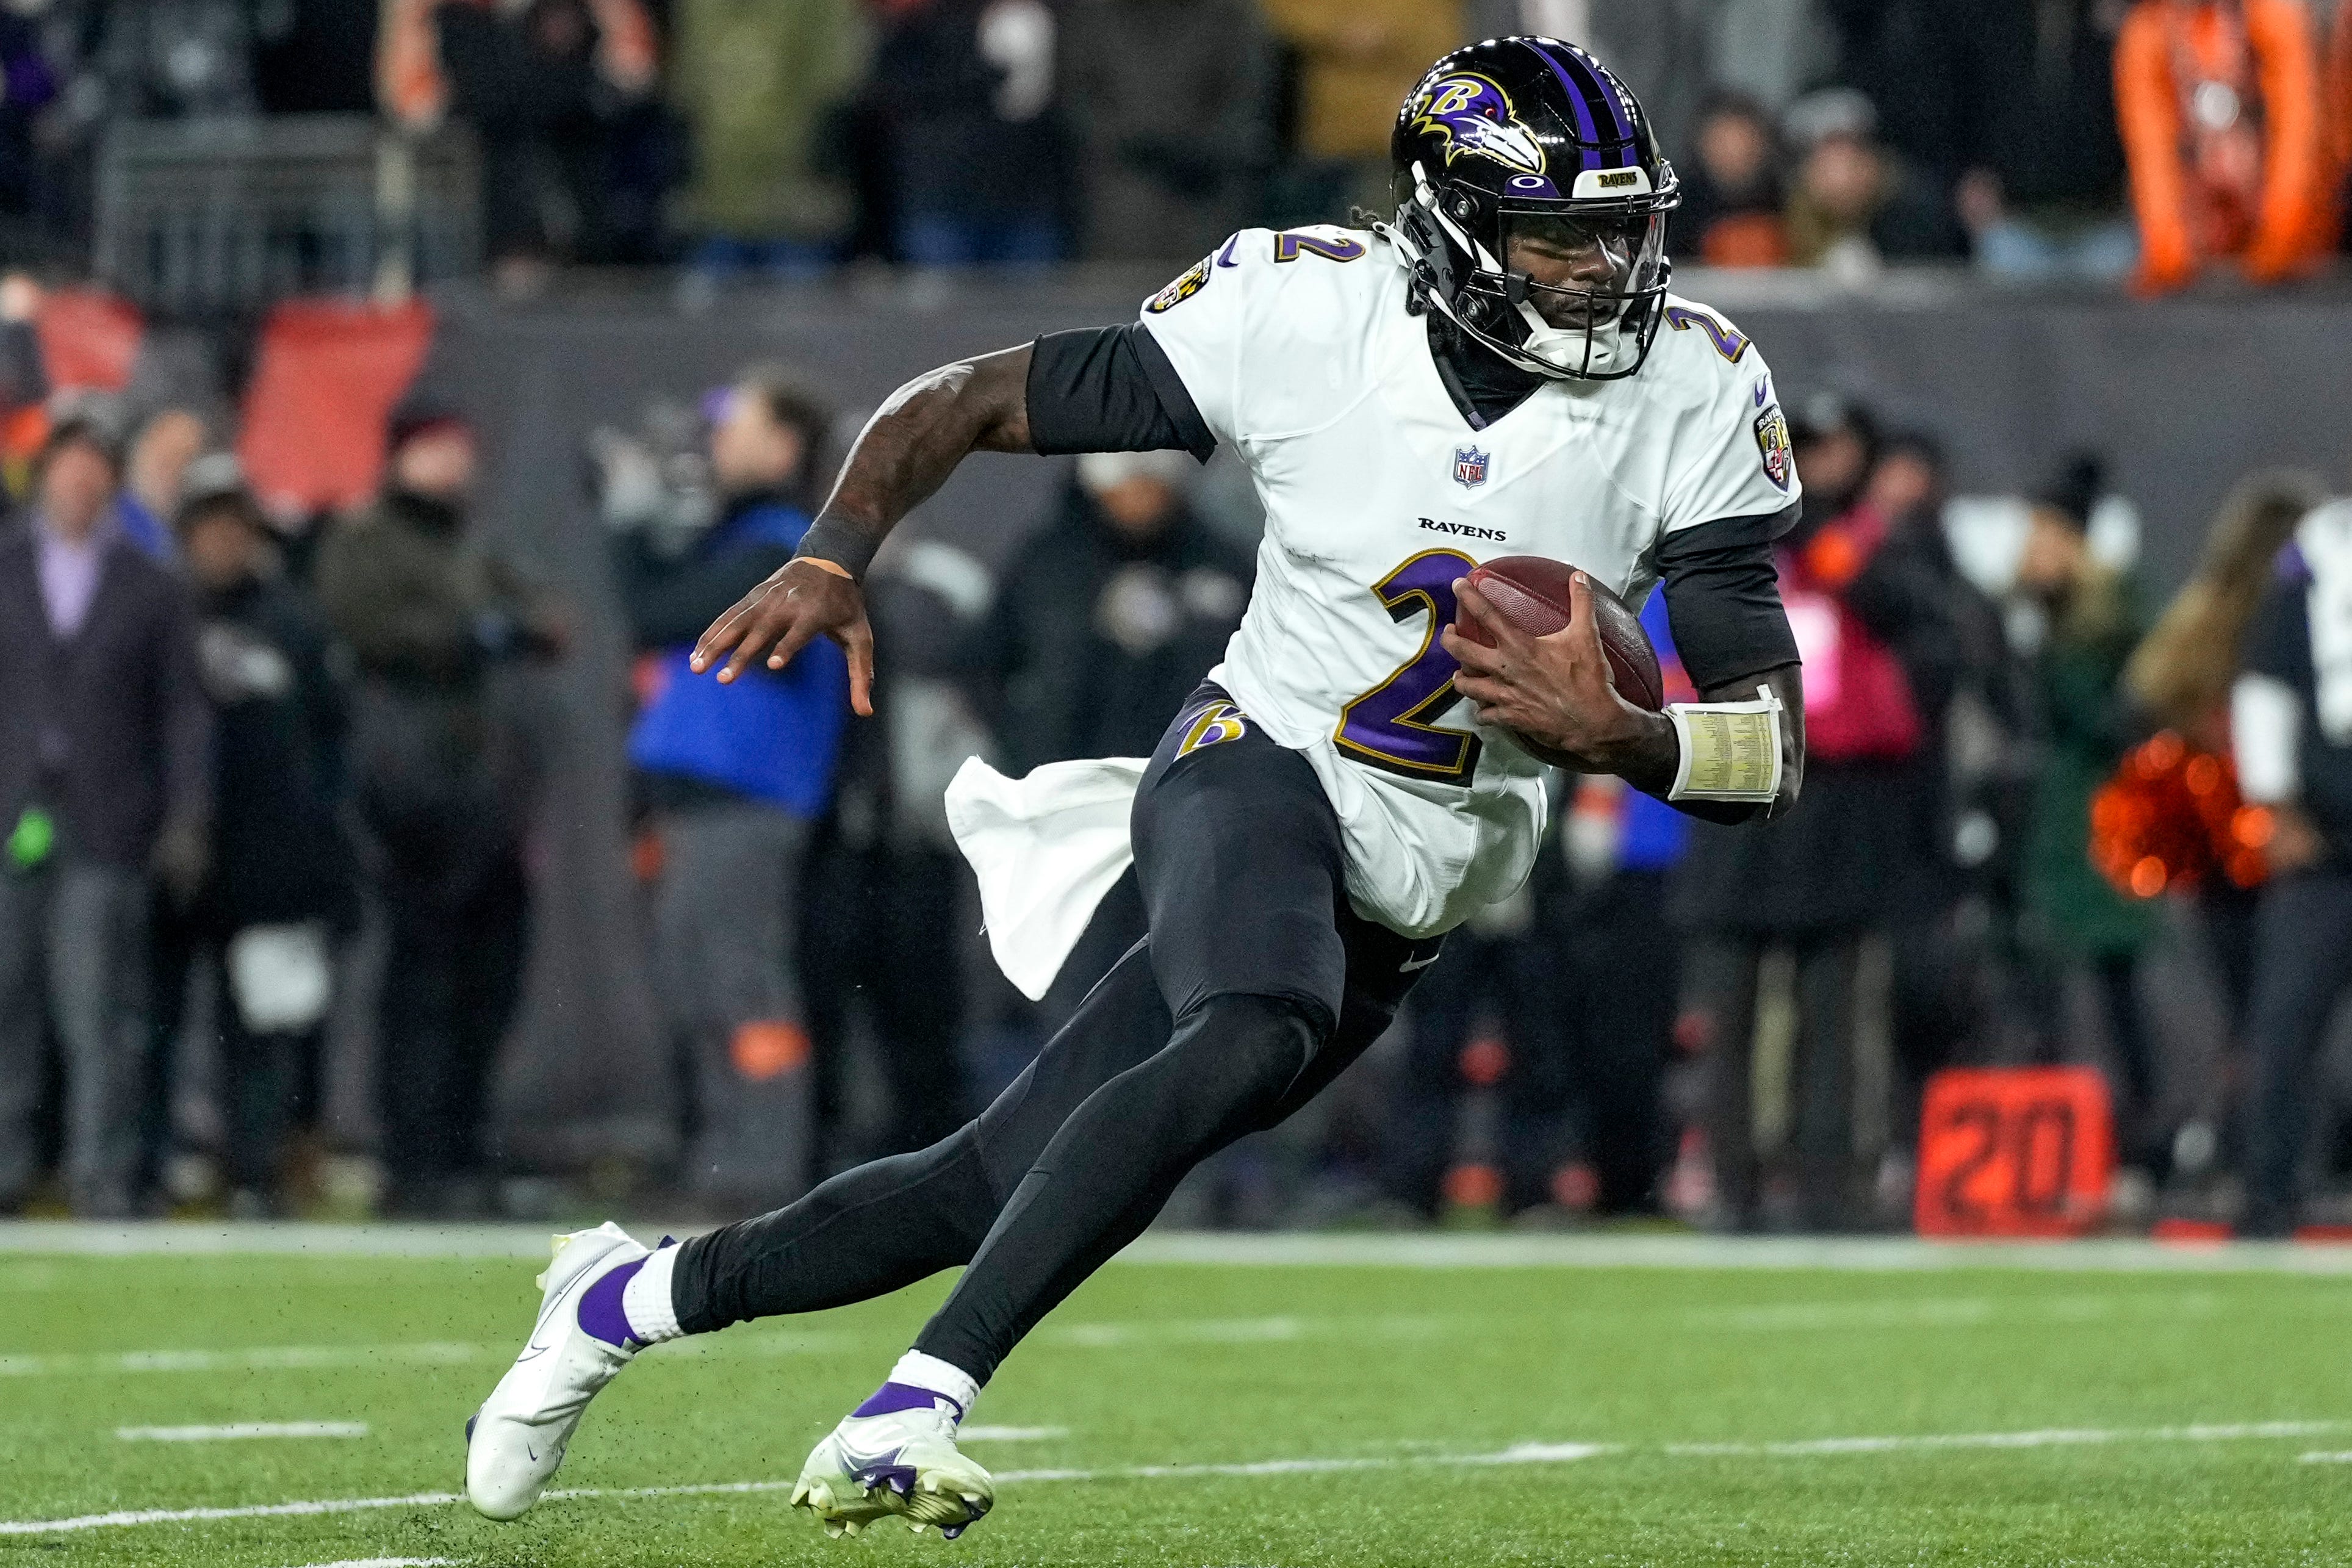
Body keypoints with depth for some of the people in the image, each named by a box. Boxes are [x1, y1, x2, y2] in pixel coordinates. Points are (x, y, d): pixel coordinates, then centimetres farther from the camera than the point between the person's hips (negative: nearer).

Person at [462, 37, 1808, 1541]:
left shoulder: (1693, 398, -10)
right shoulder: (1304, 315, -14)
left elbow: (1770, 745, -9)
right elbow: (965, 402, -3)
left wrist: (1617, 735, -29)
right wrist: (836, 555, -20)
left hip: (1412, 902, 3)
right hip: (1261, 761, -3)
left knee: (992, 1190, 4)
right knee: (1255, 1034, -38)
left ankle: (635, 1295, 28)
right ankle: (911, 1411, -37)